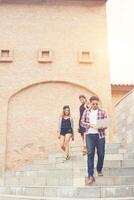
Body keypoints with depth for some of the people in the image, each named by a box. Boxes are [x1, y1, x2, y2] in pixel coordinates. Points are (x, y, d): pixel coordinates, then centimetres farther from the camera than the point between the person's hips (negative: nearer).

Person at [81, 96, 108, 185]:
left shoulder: (102, 112, 5)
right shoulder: (86, 112, 8)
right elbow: (82, 122, 7)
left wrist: (103, 127, -19)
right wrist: (90, 125, -11)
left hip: (100, 135, 1)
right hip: (90, 135, 0)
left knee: (101, 154, 7)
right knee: (90, 154, -8)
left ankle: (99, 170, 32)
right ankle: (90, 176, -10)